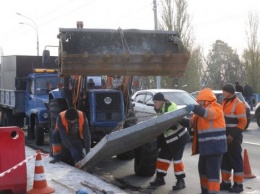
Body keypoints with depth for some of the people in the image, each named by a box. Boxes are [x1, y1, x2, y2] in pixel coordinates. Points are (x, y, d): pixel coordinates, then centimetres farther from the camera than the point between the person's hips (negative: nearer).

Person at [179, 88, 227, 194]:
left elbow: (208, 114, -33)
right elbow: (192, 122, 20)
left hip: (214, 145, -10)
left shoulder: (216, 108, -10)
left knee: (212, 171, -9)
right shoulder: (201, 110, 19)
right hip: (205, 146, 10)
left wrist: (194, 108, -47)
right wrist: (180, 120, 4)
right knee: (203, 169, 18)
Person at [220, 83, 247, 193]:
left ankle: (238, 184, 7)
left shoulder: (238, 104, -12)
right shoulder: (224, 102, 13)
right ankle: (226, 182, 20)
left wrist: (233, 135, -18)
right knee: (224, 160, 11)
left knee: (236, 160, -1)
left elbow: (243, 122, -15)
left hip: (234, 137, -8)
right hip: (224, 136, 8)